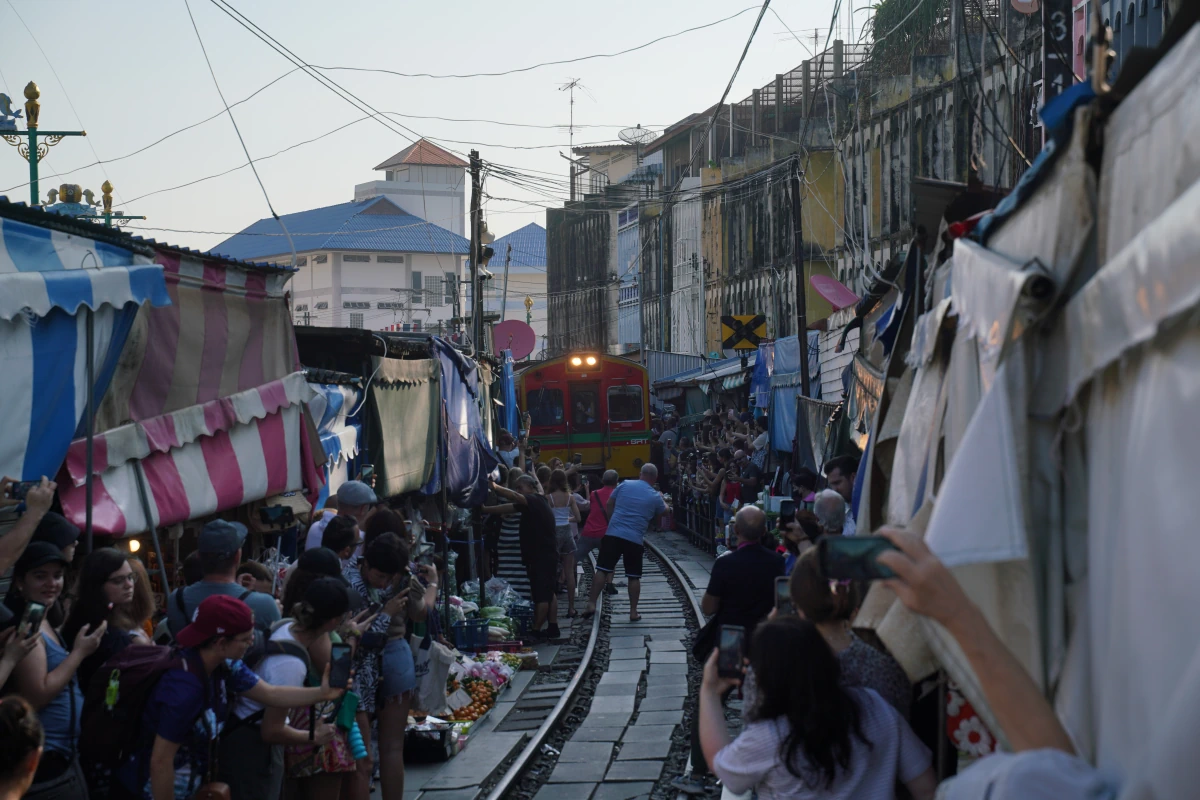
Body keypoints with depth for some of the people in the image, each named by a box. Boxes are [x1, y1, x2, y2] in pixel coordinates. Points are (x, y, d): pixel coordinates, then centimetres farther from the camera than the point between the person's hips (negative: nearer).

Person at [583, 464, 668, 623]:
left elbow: (608, 505, 12)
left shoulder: (625, 485, 5)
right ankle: (633, 612, 11)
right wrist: (662, 498, 41)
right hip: (635, 539, -1)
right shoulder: (655, 496, 3)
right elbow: (664, 512, 22)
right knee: (634, 576, 9)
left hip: (613, 534, 1)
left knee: (602, 570, 4)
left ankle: (592, 604, 0)